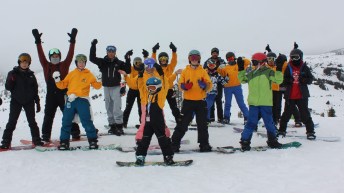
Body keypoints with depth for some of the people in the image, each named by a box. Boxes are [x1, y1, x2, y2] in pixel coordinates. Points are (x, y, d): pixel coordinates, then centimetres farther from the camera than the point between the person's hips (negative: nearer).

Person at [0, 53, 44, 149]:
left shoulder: (31, 75, 7)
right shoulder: (13, 73, 0)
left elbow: (35, 90, 11)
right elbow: (8, 87, -3)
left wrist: (37, 102, 9)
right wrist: (11, 80, -24)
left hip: (29, 102, 2)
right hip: (16, 101, -2)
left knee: (32, 121, 6)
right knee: (12, 122, -5)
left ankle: (36, 140, 14)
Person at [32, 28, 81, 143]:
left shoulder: (64, 65, 4)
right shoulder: (46, 66, 8)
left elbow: (70, 54, -4)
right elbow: (41, 55, 1)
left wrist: (72, 41, -11)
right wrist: (38, 41, -6)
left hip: (63, 93, -2)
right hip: (51, 95, 2)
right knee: (48, 116, 5)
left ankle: (75, 133, 13)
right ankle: (45, 136, 11)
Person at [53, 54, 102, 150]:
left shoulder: (89, 74, 7)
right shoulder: (71, 74, 13)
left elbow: (96, 85, 5)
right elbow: (63, 85, 14)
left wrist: (98, 81, -14)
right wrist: (57, 80, -3)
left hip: (82, 100, -3)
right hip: (71, 100, 3)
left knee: (86, 121, -5)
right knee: (66, 121, 5)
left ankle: (93, 140, 6)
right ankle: (64, 142, 16)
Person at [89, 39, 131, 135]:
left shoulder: (119, 63, -1)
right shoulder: (102, 62, 2)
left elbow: (128, 71, -7)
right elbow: (92, 58, -9)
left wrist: (128, 59, -16)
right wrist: (93, 46, -17)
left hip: (116, 87, -3)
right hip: (106, 87, 3)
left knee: (117, 108, -12)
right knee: (109, 108, 10)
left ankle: (119, 126, -9)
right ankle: (112, 126, 20)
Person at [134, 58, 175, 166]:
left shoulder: (161, 94, -7)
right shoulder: (148, 95, 9)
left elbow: (163, 85, -19)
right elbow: (142, 87, 20)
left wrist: (160, 72, -26)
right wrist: (140, 76, 14)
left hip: (158, 121, -6)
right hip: (148, 121, 6)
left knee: (162, 138, 0)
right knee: (145, 139, 12)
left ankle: (168, 156, 10)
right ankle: (140, 156, 19)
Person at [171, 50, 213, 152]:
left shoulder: (203, 71, 5)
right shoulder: (185, 71, 6)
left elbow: (209, 85, -1)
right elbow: (180, 84, 1)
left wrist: (204, 85, -22)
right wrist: (184, 86, -20)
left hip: (200, 101, 1)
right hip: (188, 101, -1)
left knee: (202, 124, 8)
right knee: (182, 124, 0)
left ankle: (204, 144, 19)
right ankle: (175, 143, 9)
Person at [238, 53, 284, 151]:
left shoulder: (268, 72, -2)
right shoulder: (251, 73, 11)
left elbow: (278, 80, -10)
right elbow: (242, 79, 22)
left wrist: (279, 70, -20)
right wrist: (241, 69, 15)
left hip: (266, 103, -2)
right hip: (253, 103, 2)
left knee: (269, 123, 11)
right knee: (251, 123, 0)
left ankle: (272, 140, 26)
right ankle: (245, 141, 7)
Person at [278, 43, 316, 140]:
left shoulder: (304, 67, 2)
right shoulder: (288, 68, 3)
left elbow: (310, 79, 3)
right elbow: (282, 80, 3)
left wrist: (303, 80, -17)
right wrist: (288, 80, -17)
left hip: (302, 96, -1)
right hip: (290, 96, 1)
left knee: (305, 114, 1)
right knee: (286, 114, 9)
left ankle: (310, 131, 10)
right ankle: (282, 130, 20)